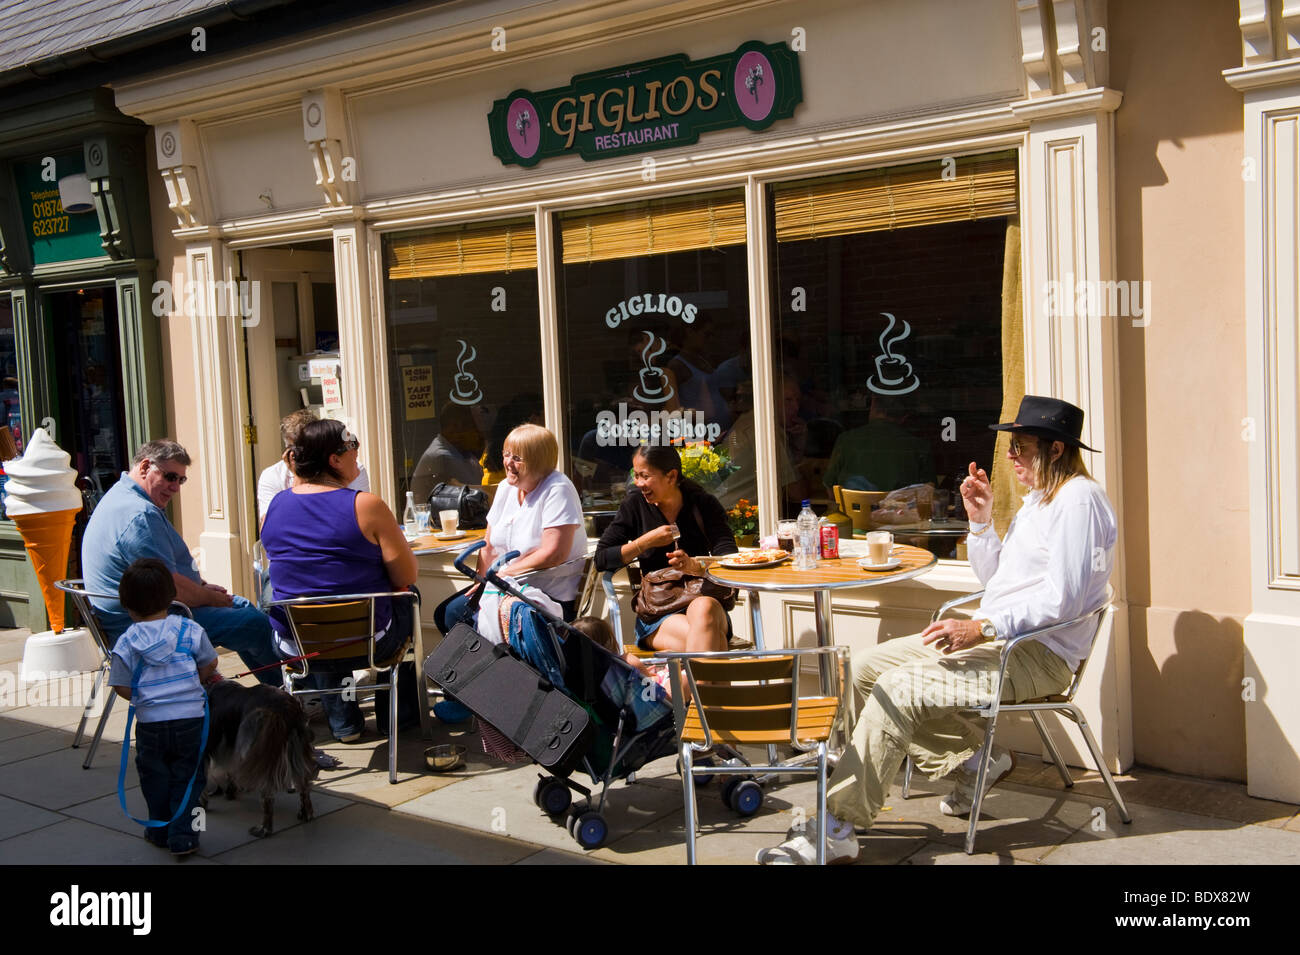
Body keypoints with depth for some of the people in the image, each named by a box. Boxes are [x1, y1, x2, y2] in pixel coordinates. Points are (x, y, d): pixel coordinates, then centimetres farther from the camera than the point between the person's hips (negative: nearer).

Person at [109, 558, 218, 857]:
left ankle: (160, 831, 30)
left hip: (150, 722, 0)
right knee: (188, 778, 11)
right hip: (190, 718, 0)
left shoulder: (126, 643, -7)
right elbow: (209, 665, -1)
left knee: (155, 777, 19)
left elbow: (122, 688, -5)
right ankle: (183, 836, 8)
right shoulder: (189, 630, -7)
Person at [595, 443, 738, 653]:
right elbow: (601, 560, 3)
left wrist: (695, 566, -27)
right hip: (655, 617, -1)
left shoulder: (703, 504, 3)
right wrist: (646, 542, -8)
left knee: (704, 607, -37)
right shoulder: (635, 505, 6)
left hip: (701, 599, 1)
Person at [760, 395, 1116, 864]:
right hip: (998, 638, 11)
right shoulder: (1038, 499, 19)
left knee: (896, 689, -25)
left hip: (1039, 654, -11)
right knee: (865, 668, 4)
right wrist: (981, 520, 9)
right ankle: (973, 758, 9)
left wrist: (981, 628, -24)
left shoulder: (1079, 499, -13)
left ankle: (836, 830, -21)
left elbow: (1062, 599, -22)